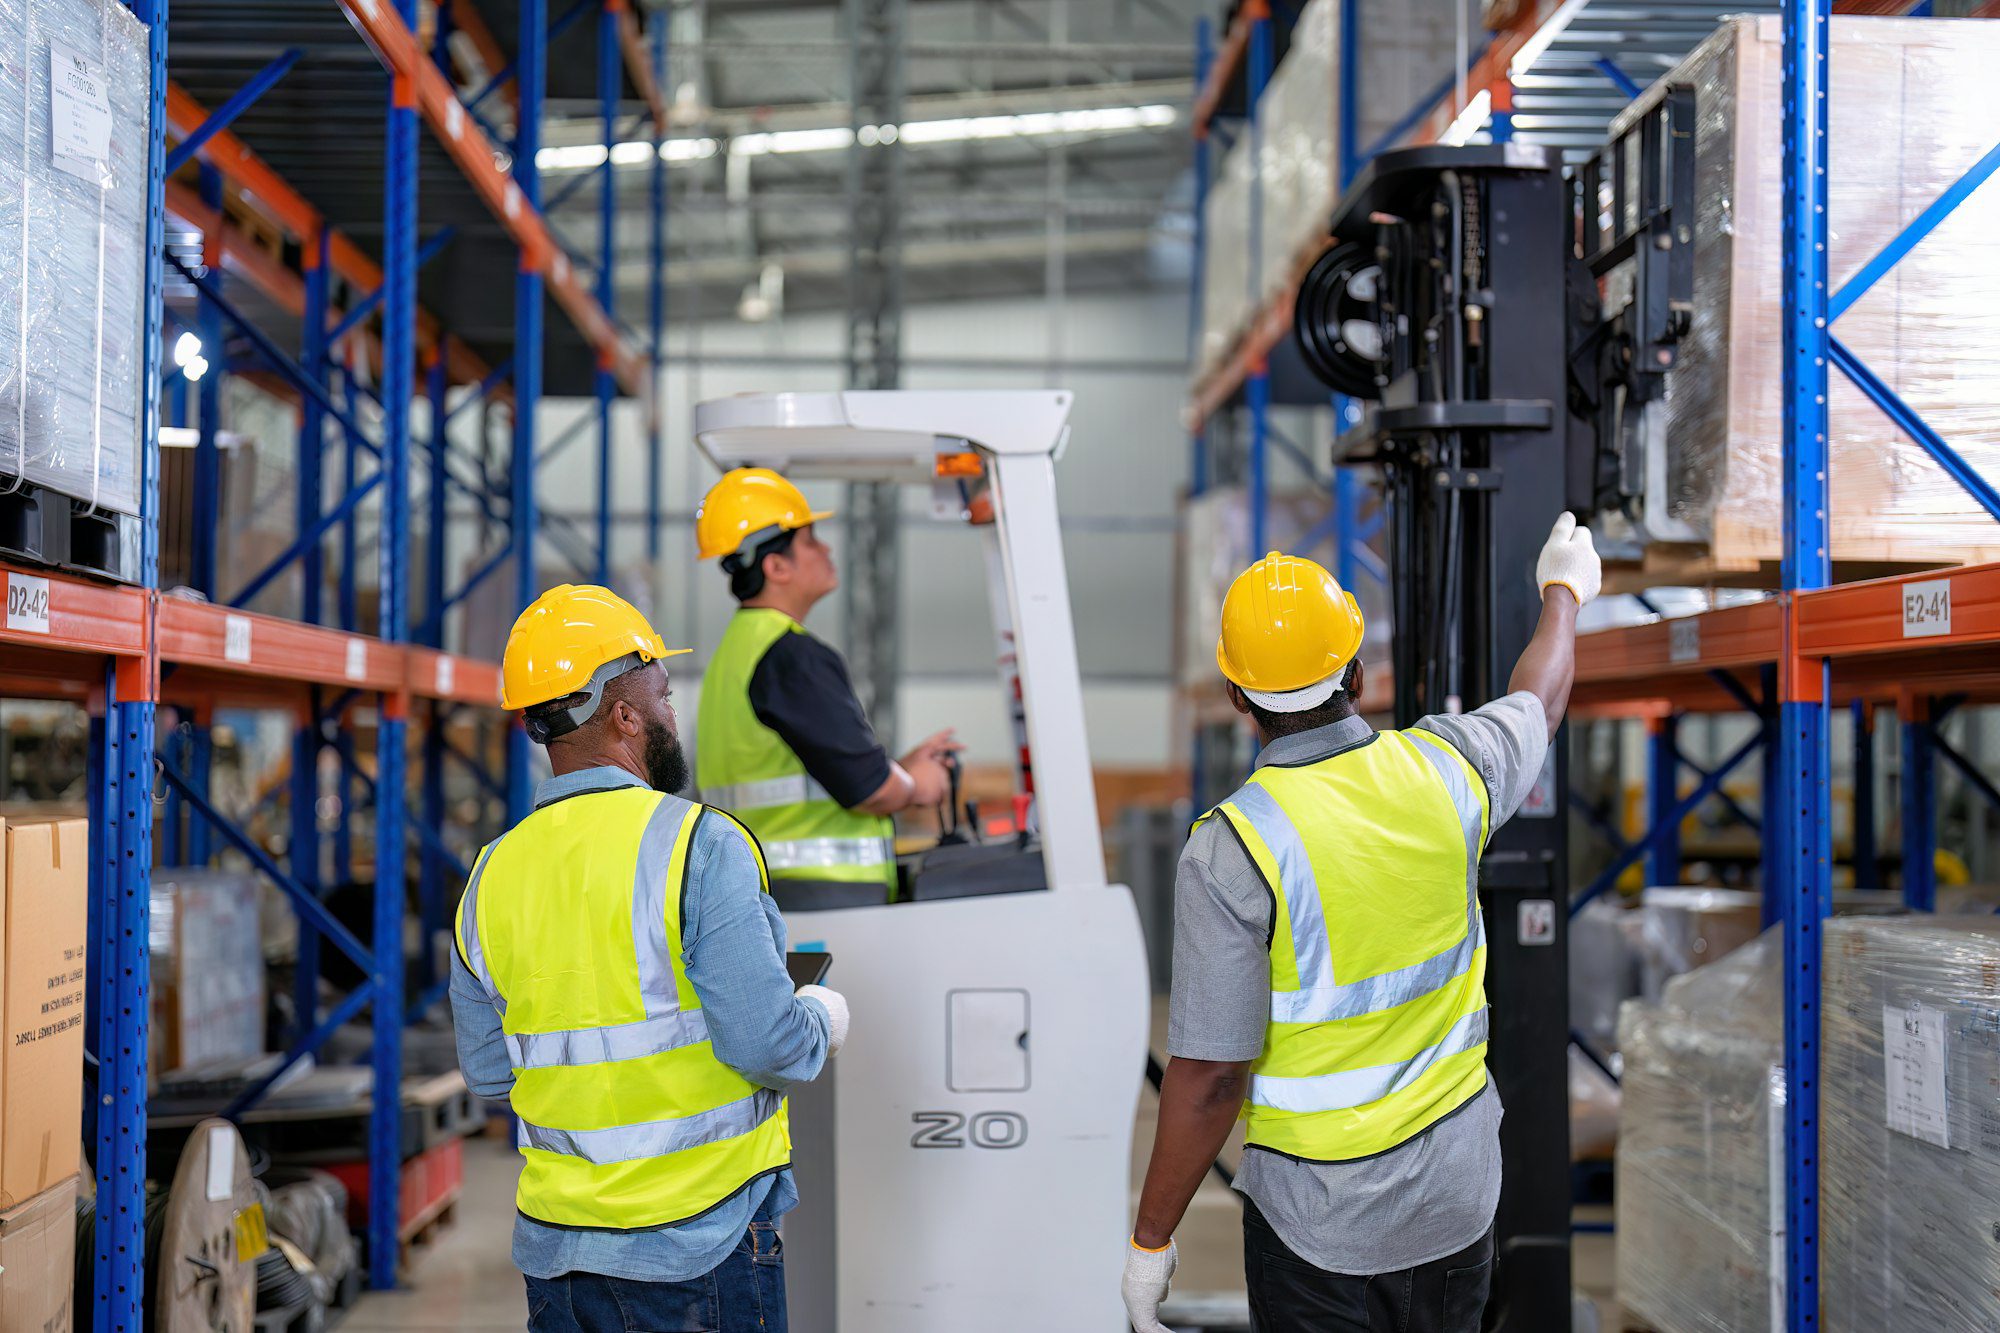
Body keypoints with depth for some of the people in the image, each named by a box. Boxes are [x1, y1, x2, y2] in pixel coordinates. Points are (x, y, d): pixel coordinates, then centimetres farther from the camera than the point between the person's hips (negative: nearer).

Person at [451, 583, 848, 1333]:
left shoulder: (492, 877, 3)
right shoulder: (698, 846, -14)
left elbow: (487, 1072, 9)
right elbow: (766, 1045, -17)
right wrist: (822, 1021, 3)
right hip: (696, 1245, -5)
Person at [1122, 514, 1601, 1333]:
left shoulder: (1231, 850, -21)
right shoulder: (1445, 769, -7)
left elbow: (1209, 1079, -20)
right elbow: (1541, 699, 18)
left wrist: (1150, 1241, -8)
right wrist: (1562, 590, 38)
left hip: (1319, 1222, -5)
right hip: (1458, 1193, 5)